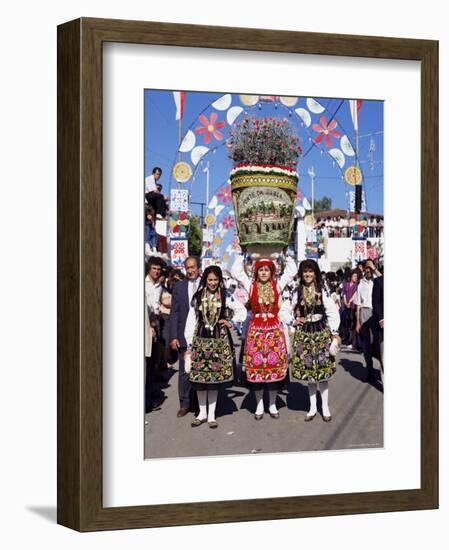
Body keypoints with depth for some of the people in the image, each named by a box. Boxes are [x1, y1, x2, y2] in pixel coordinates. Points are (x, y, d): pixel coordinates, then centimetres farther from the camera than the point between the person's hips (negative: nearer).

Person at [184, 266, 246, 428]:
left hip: (219, 340, -1)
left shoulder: (225, 296, 2)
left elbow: (242, 311, 11)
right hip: (200, 339, 1)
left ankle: (211, 414, 9)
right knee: (199, 376, 0)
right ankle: (202, 413, 13)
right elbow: (191, 321, 3)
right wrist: (189, 344, 0)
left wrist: (231, 322, 1)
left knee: (215, 377, 0)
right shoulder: (198, 297, 4)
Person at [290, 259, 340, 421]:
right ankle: (313, 407, 16)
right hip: (303, 334, 3)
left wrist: (335, 334, -9)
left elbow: (333, 313, -6)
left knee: (322, 370, -1)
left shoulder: (323, 291, -5)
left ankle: (325, 407, 9)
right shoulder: (298, 292, 4)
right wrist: (294, 321, -1)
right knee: (307, 370, 6)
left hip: (321, 333, -3)